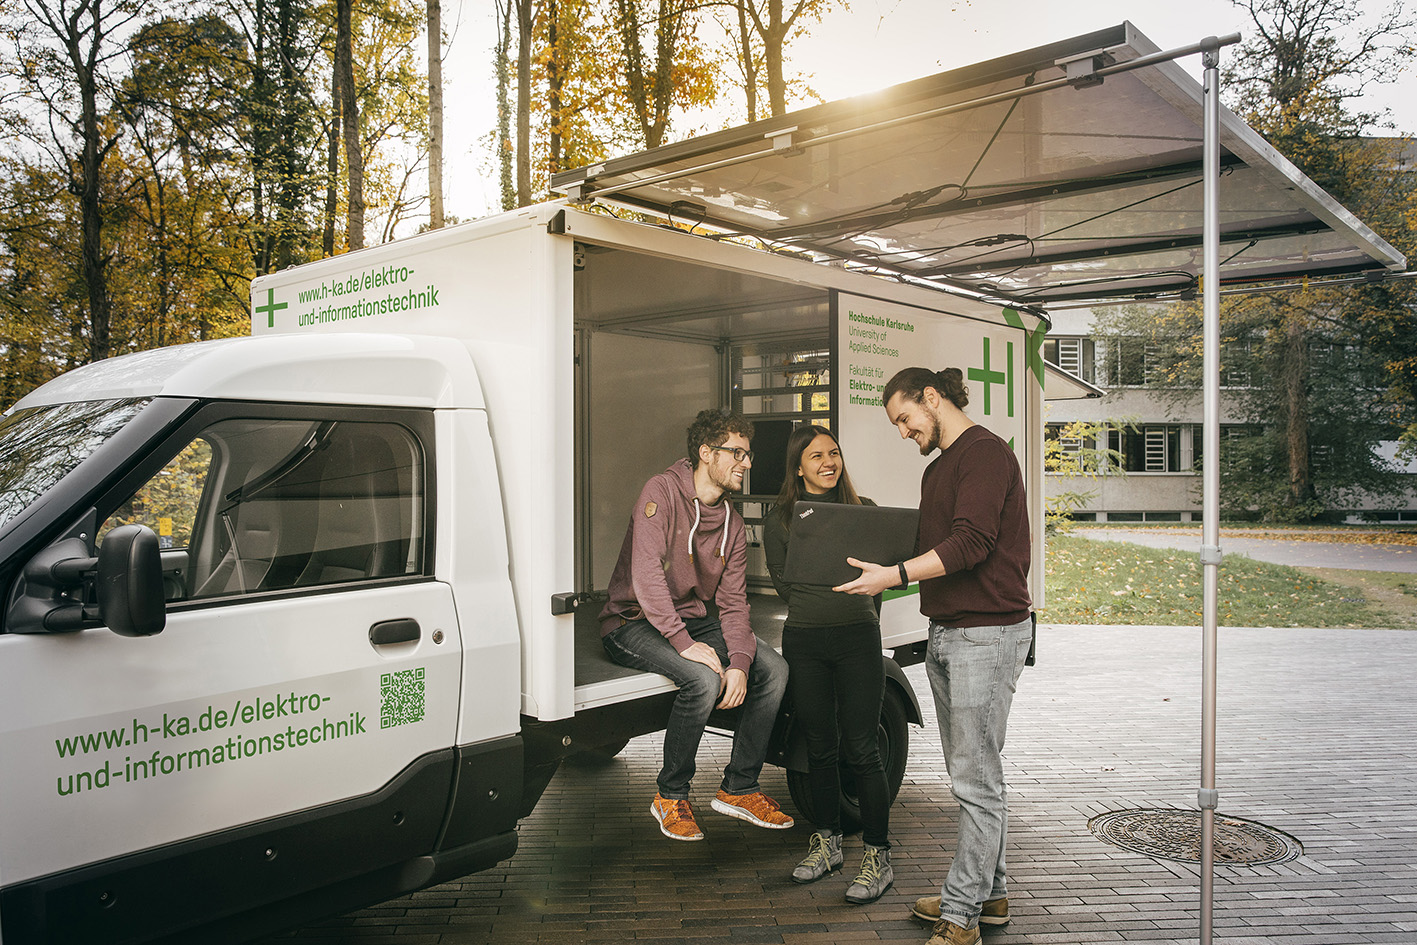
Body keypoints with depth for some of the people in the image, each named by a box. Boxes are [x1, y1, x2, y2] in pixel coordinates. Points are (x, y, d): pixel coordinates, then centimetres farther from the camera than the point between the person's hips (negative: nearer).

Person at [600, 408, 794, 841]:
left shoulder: (731, 524, 6)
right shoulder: (663, 492, -15)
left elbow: (733, 603, 1)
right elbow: (645, 574, -26)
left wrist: (739, 662, -16)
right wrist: (683, 642, -31)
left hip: (691, 620, 7)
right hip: (634, 623, -7)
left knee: (774, 669, -8)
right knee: (703, 678, -32)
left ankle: (739, 788, 4)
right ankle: (670, 796, -10)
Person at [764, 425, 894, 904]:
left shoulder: (862, 509, 9)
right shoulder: (780, 519, 7)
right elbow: (784, 584, 3)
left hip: (858, 636, -1)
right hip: (804, 640, 1)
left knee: (860, 747, -4)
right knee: (819, 746, 10)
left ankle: (878, 856, 6)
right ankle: (827, 842, 27)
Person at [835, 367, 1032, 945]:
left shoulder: (985, 452, -11)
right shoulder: (937, 469, 20)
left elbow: (972, 541, -22)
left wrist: (896, 575, -25)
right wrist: (877, 568, 10)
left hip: (987, 632, -10)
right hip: (944, 633, 10)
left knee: (976, 779, -5)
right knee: (970, 773, 15)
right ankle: (989, 893, 27)